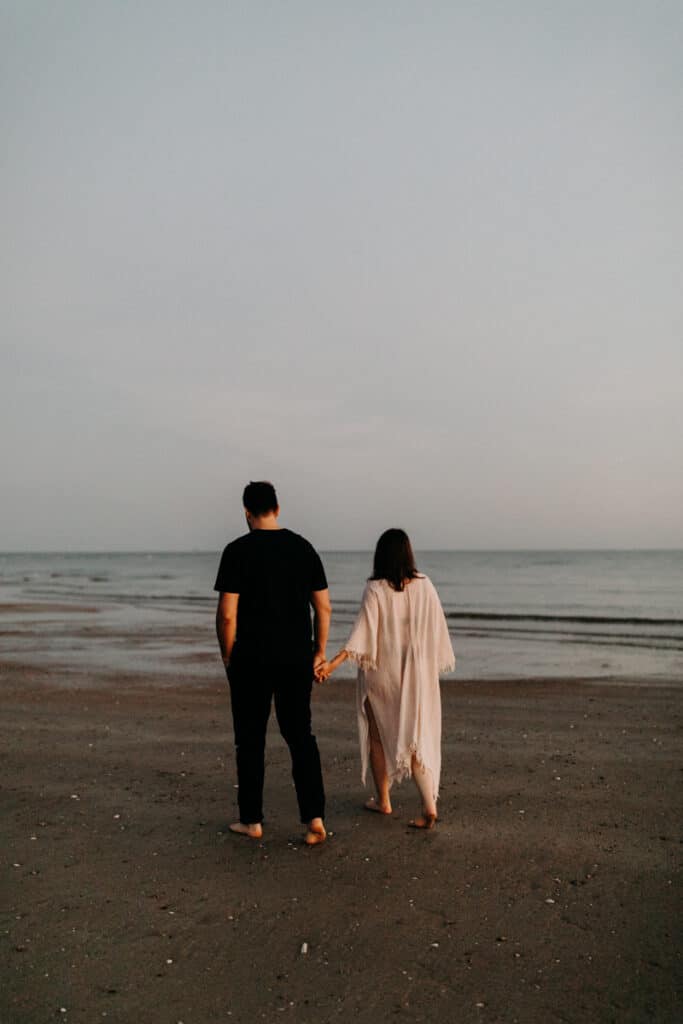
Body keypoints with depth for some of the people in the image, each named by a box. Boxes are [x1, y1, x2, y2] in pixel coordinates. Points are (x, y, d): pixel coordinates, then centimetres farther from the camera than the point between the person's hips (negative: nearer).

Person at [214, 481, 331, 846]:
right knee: (300, 736, 12)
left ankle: (251, 820, 22)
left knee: (250, 740, 11)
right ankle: (314, 817, 5)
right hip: (297, 658, 3)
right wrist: (320, 651, 12)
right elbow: (323, 607, 3)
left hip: (251, 659, -3)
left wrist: (227, 655, 2)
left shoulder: (238, 550, -10)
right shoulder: (303, 547, 3)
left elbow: (227, 613, -13)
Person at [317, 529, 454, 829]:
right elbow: (437, 628, 3)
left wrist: (334, 662, -25)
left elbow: (364, 630, -22)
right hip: (416, 674, 2)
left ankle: (383, 800, 26)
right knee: (416, 738, 8)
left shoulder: (375, 589, -13)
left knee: (377, 736, 16)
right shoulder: (425, 585, -3)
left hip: (380, 673, -2)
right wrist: (438, 661, 18)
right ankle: (429, 806, -4)